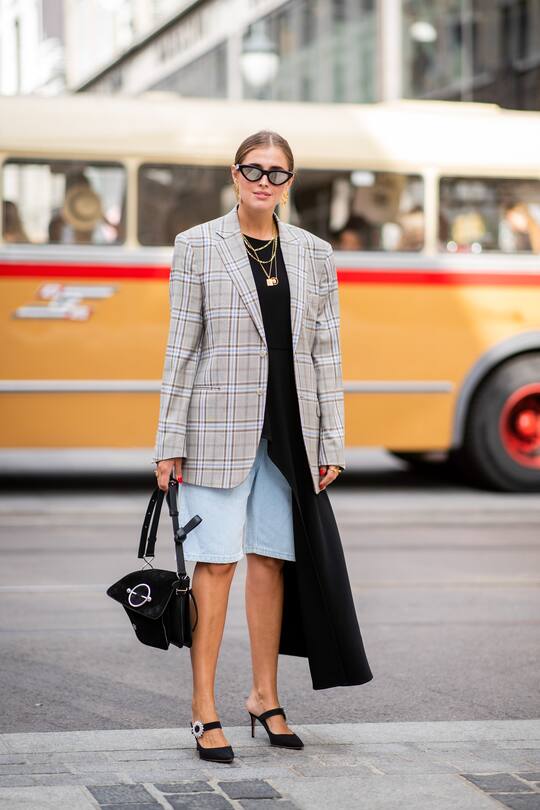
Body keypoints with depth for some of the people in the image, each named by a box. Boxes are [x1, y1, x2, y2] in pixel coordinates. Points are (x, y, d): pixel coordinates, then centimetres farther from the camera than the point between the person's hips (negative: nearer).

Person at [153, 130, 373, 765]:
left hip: (288, 429, 3)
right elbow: (181, 346, -1)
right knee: (217, 562, -3)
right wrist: (171, 440, -4)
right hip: (220, 424, -3)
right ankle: (203, 710, 4)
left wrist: (331, 442, 5)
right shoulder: (197, 246, 0)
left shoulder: (314, 254, 9)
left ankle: (265, 698, 21)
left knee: (272, 559, 8)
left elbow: (326, 351, 9)